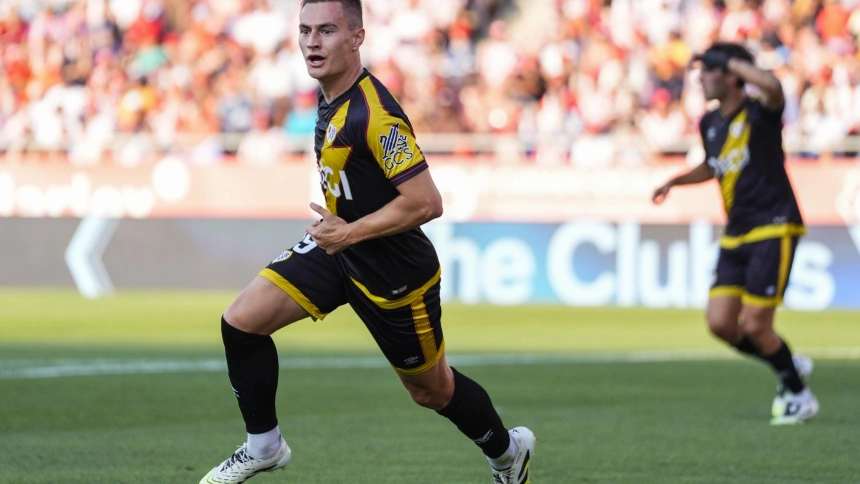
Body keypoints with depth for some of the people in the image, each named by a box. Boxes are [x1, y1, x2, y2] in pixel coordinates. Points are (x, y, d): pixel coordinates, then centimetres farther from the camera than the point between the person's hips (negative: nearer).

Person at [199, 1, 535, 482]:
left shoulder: (375, 116, -29)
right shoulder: (332, 96, 0)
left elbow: (426, 203, -30)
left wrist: (349, 233, -23)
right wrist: (336, 225, 15)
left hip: (394, 271, -8)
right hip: (338, 247, 8)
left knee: (432, 390, 11)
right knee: (240, 322, -7)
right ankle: (263, 445, 10)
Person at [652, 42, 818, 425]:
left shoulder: (760, 114, -13)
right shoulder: (709, 123, 9)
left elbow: (773, 86, -39)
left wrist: (728, 59, -28)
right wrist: (675, 182, 13)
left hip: (773, 230, -7)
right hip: (736, 235, 7)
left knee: (754, 326, -9)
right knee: (720, 323, -1)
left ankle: (798, 395, 13)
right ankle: (790, 368, 22)